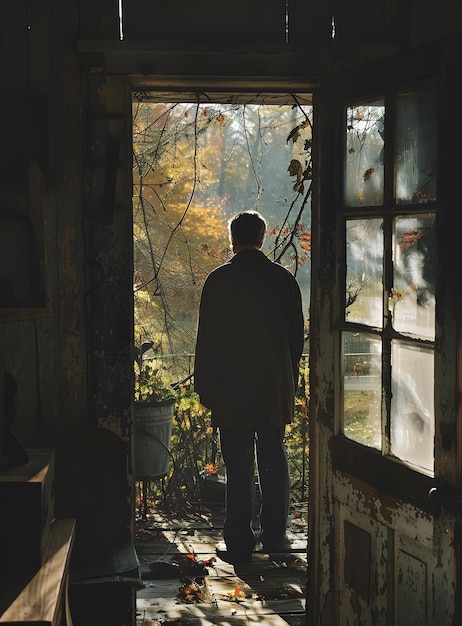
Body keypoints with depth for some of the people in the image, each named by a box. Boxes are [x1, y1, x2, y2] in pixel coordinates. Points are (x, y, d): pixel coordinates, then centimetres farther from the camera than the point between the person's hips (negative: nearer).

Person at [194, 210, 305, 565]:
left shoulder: (219, 280, -8)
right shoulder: (284, 279, 1)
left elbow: (207, 339, -6)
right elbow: (297, 336, 6)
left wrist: (204, 386, 3)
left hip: (231, 389, -3)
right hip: (276, 389, 3)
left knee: (238, 467, 2)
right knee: (274, 460, 13)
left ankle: (239, 544, 6)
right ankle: (275, 536, 22)